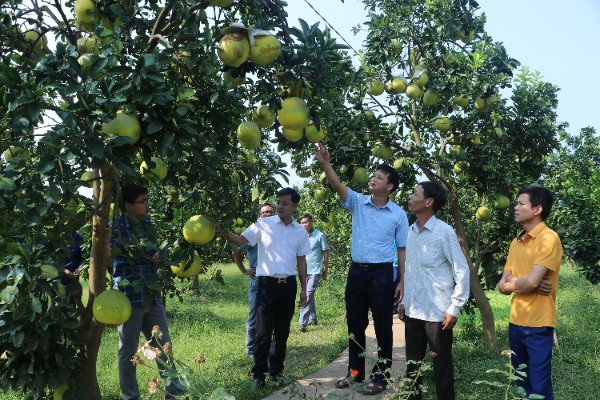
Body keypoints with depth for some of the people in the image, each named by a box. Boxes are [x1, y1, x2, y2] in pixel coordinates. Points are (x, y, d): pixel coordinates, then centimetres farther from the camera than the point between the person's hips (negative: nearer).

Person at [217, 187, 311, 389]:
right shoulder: (263, 224, -3)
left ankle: (276, 370, 26)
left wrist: (304, 289, 10)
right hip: (267, 284, -3)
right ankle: (259, 374, 13)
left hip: (288, 285, 3)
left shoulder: (300, 232, 7)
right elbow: (241, 240, -8)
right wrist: (222, 231, -26)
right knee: (264, 332, 0)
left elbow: (301, 261, 12)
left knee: (282, 332, 12)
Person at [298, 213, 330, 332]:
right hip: (304, 271, 5)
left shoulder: (320, 236, -5)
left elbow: (326, 253, -1)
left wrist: (326, 270, 0)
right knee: (309, 295, 15)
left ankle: (302, 322, -15)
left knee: (308, 295, -14)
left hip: (315, 271, -5)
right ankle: (313, 319, 28)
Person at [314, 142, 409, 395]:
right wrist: (325, 163, -29)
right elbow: (337, 186, -14)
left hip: (382, 273, -3)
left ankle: (380, 377, 18)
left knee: (382, 328, 5)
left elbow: (402, 249, 1)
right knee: (355, 325, 13)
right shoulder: (358, 202, 2)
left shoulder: (398, 214, -2)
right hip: (357, 271, 3)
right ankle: (355, 373, 28)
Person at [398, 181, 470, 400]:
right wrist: (404, 300, 15)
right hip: (413, 311, 6)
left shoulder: (444, 232, -12)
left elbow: (462, 271, -11)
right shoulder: (412, 231, 7)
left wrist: (454, 308, -12)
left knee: (442, 364, 7)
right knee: (413, 362, 15)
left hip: (437, 312, -6)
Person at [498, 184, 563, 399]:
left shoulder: (549, 239, -13)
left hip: (538, 324, -7)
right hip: (515, 322, 7)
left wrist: (511, 284, -2)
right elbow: (504, 283, 6)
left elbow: (531, 281, -21)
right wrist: (523, 283, -13)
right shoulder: (516, 242, 10)